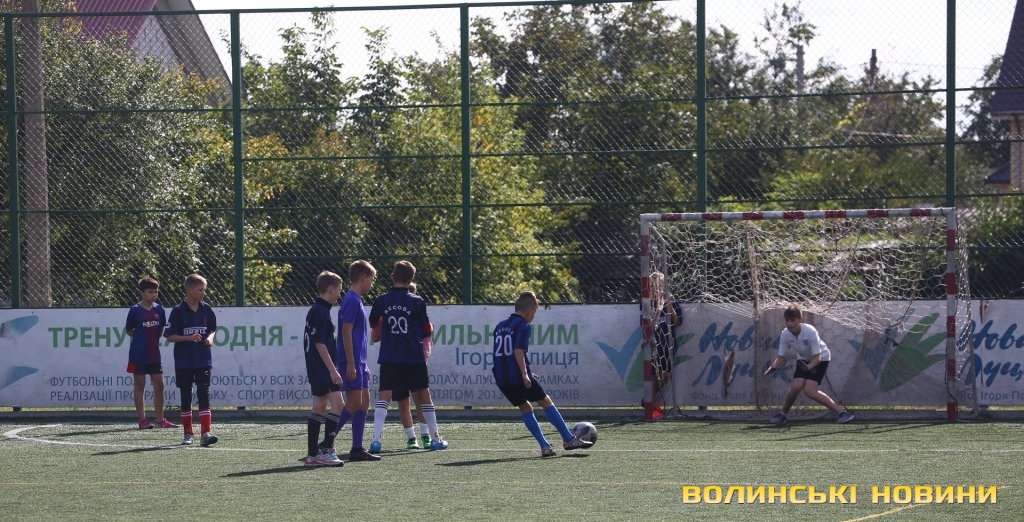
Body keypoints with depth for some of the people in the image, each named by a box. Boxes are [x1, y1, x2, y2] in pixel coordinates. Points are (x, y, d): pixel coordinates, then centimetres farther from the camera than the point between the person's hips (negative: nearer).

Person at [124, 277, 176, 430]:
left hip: (154, 354, 5)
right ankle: (142, 419, 4)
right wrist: (141, 337, -5)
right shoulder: (135, 310, -7)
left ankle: (160, 419, 14)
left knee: (159, 385, 5)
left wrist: (154, 338, 6)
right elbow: (128, 330, 1)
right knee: (140, 385, 1)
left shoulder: (159, 309, 6)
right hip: (139, 354, -5)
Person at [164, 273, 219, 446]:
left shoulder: (206, 310, 4)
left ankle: (205, 433, -12)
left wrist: (210, 337, -4)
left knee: (204, 394, -8)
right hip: (184, 362, -2)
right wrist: (189, 337, -20)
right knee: (186, 397, 7)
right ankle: (188, 433, 16)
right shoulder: (178, 311, -6)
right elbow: (170, 336, -7)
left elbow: (212, 329, 18)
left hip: (203, 360, 2)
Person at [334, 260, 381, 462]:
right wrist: (351, 364, -21)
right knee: (354, 404, -11)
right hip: (351, 363, -10)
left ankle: (357, 449, 7)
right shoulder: (352, 301, -12)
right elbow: (346, 332, -18)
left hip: (358, 363, 10)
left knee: (364, 402, 7)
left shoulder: (356, 301, 17)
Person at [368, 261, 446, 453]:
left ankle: (376, 439, -19)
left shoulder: (382, 301, 2)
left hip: (388, 358, 1)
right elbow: (426, 332, 2)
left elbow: (374, 327, 15)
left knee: (384, 398, -4)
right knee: (424, 396, 12)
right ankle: (435, 439, 18)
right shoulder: (417, 302, -3)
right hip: (414, 357, -1)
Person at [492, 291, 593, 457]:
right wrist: (525, 374, -22)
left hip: (502, 380, 7)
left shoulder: (500, 326, 17)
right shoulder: (523, 326, -7)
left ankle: (544, 446, 6)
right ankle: (569, 439, 5)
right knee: (546, 402, 4)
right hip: (519, 377, -7)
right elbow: (518, 351, -20)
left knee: (525, 408, 15)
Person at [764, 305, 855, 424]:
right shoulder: (785, 334, -19)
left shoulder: (810, 332, -33)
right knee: (796, 386, -18)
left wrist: (809, 367, -50)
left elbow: (817, 357, -30)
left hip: (821, 358, -4)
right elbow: (781, 357, -11)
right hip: (803, 359, 5)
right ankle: (783, 413, 8)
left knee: (809, 390, -22)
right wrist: (773, 367, -32)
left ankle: (841, 412, -18)